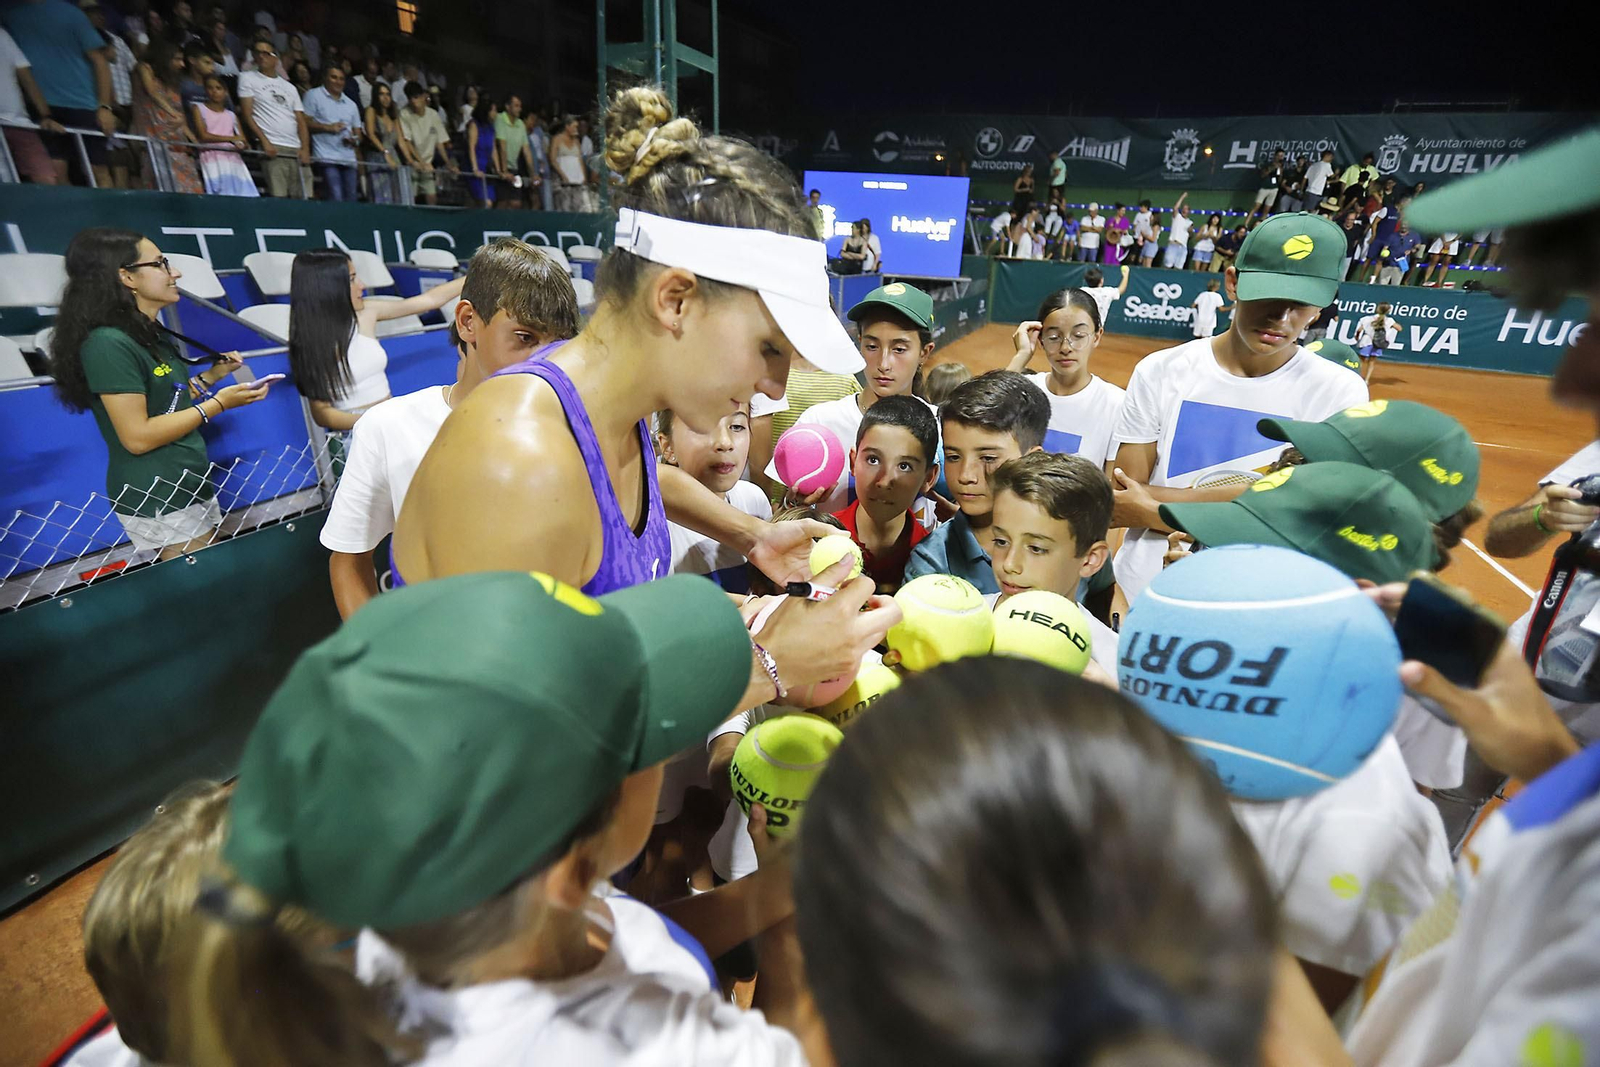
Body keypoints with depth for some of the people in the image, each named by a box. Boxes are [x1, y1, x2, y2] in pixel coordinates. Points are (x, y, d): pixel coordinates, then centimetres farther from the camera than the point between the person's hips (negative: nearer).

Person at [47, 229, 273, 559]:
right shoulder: (109, 343, -18)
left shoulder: (147, 334, 13)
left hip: (189, 486, 9)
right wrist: (219, 403, -18)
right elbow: (138, 437, -21)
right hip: (157, 502, -9)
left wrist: (212, 376, 7)